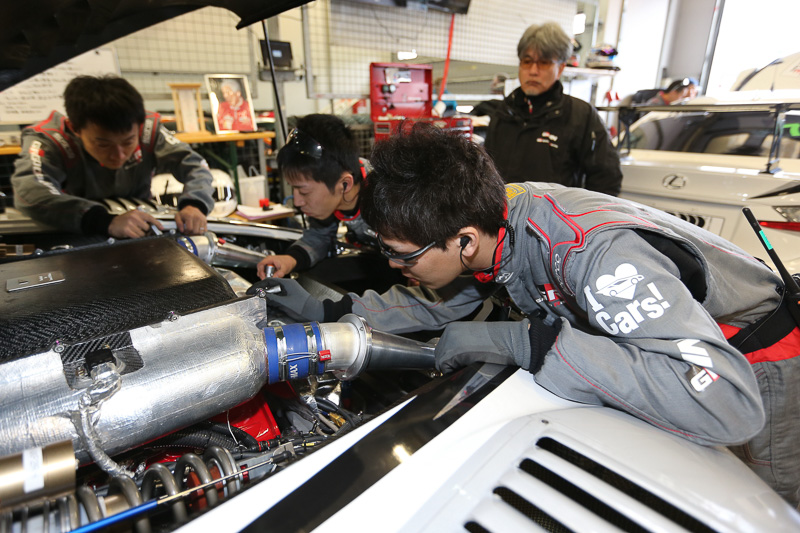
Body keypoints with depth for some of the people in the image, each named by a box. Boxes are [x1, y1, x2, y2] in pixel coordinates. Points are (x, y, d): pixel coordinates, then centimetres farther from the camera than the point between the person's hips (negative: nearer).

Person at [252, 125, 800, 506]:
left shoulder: (598, 256, -44)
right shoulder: (487, 220, -20)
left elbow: (729, 406, -49)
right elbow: (437, 303, -4)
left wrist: (524, 340, -49)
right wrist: (327, 310, -12)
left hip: (746, 359, -5)